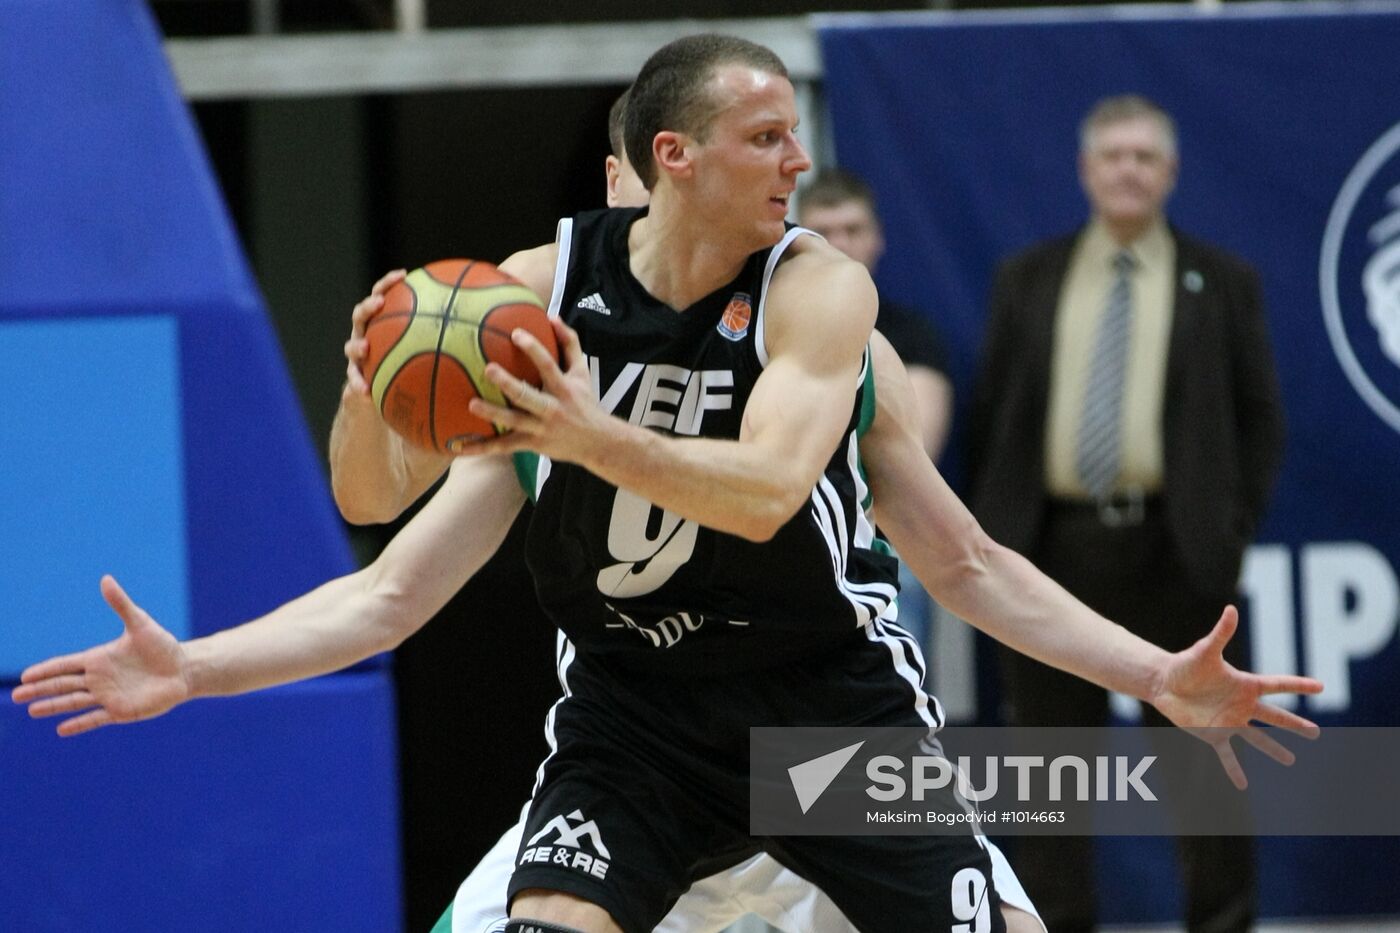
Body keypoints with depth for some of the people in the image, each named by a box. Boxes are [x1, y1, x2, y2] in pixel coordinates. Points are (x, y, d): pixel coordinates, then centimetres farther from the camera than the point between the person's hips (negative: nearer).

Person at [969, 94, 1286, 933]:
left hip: (1173, 549, -1)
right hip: (1054, 543, 2)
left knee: (1201, 758, 1)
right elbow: (990, 413, 11)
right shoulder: (1027, 281, 10)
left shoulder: (1223, 284, 6)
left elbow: (1260, 418, 6)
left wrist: (1236, 526, -4)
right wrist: (990, 532, 3)